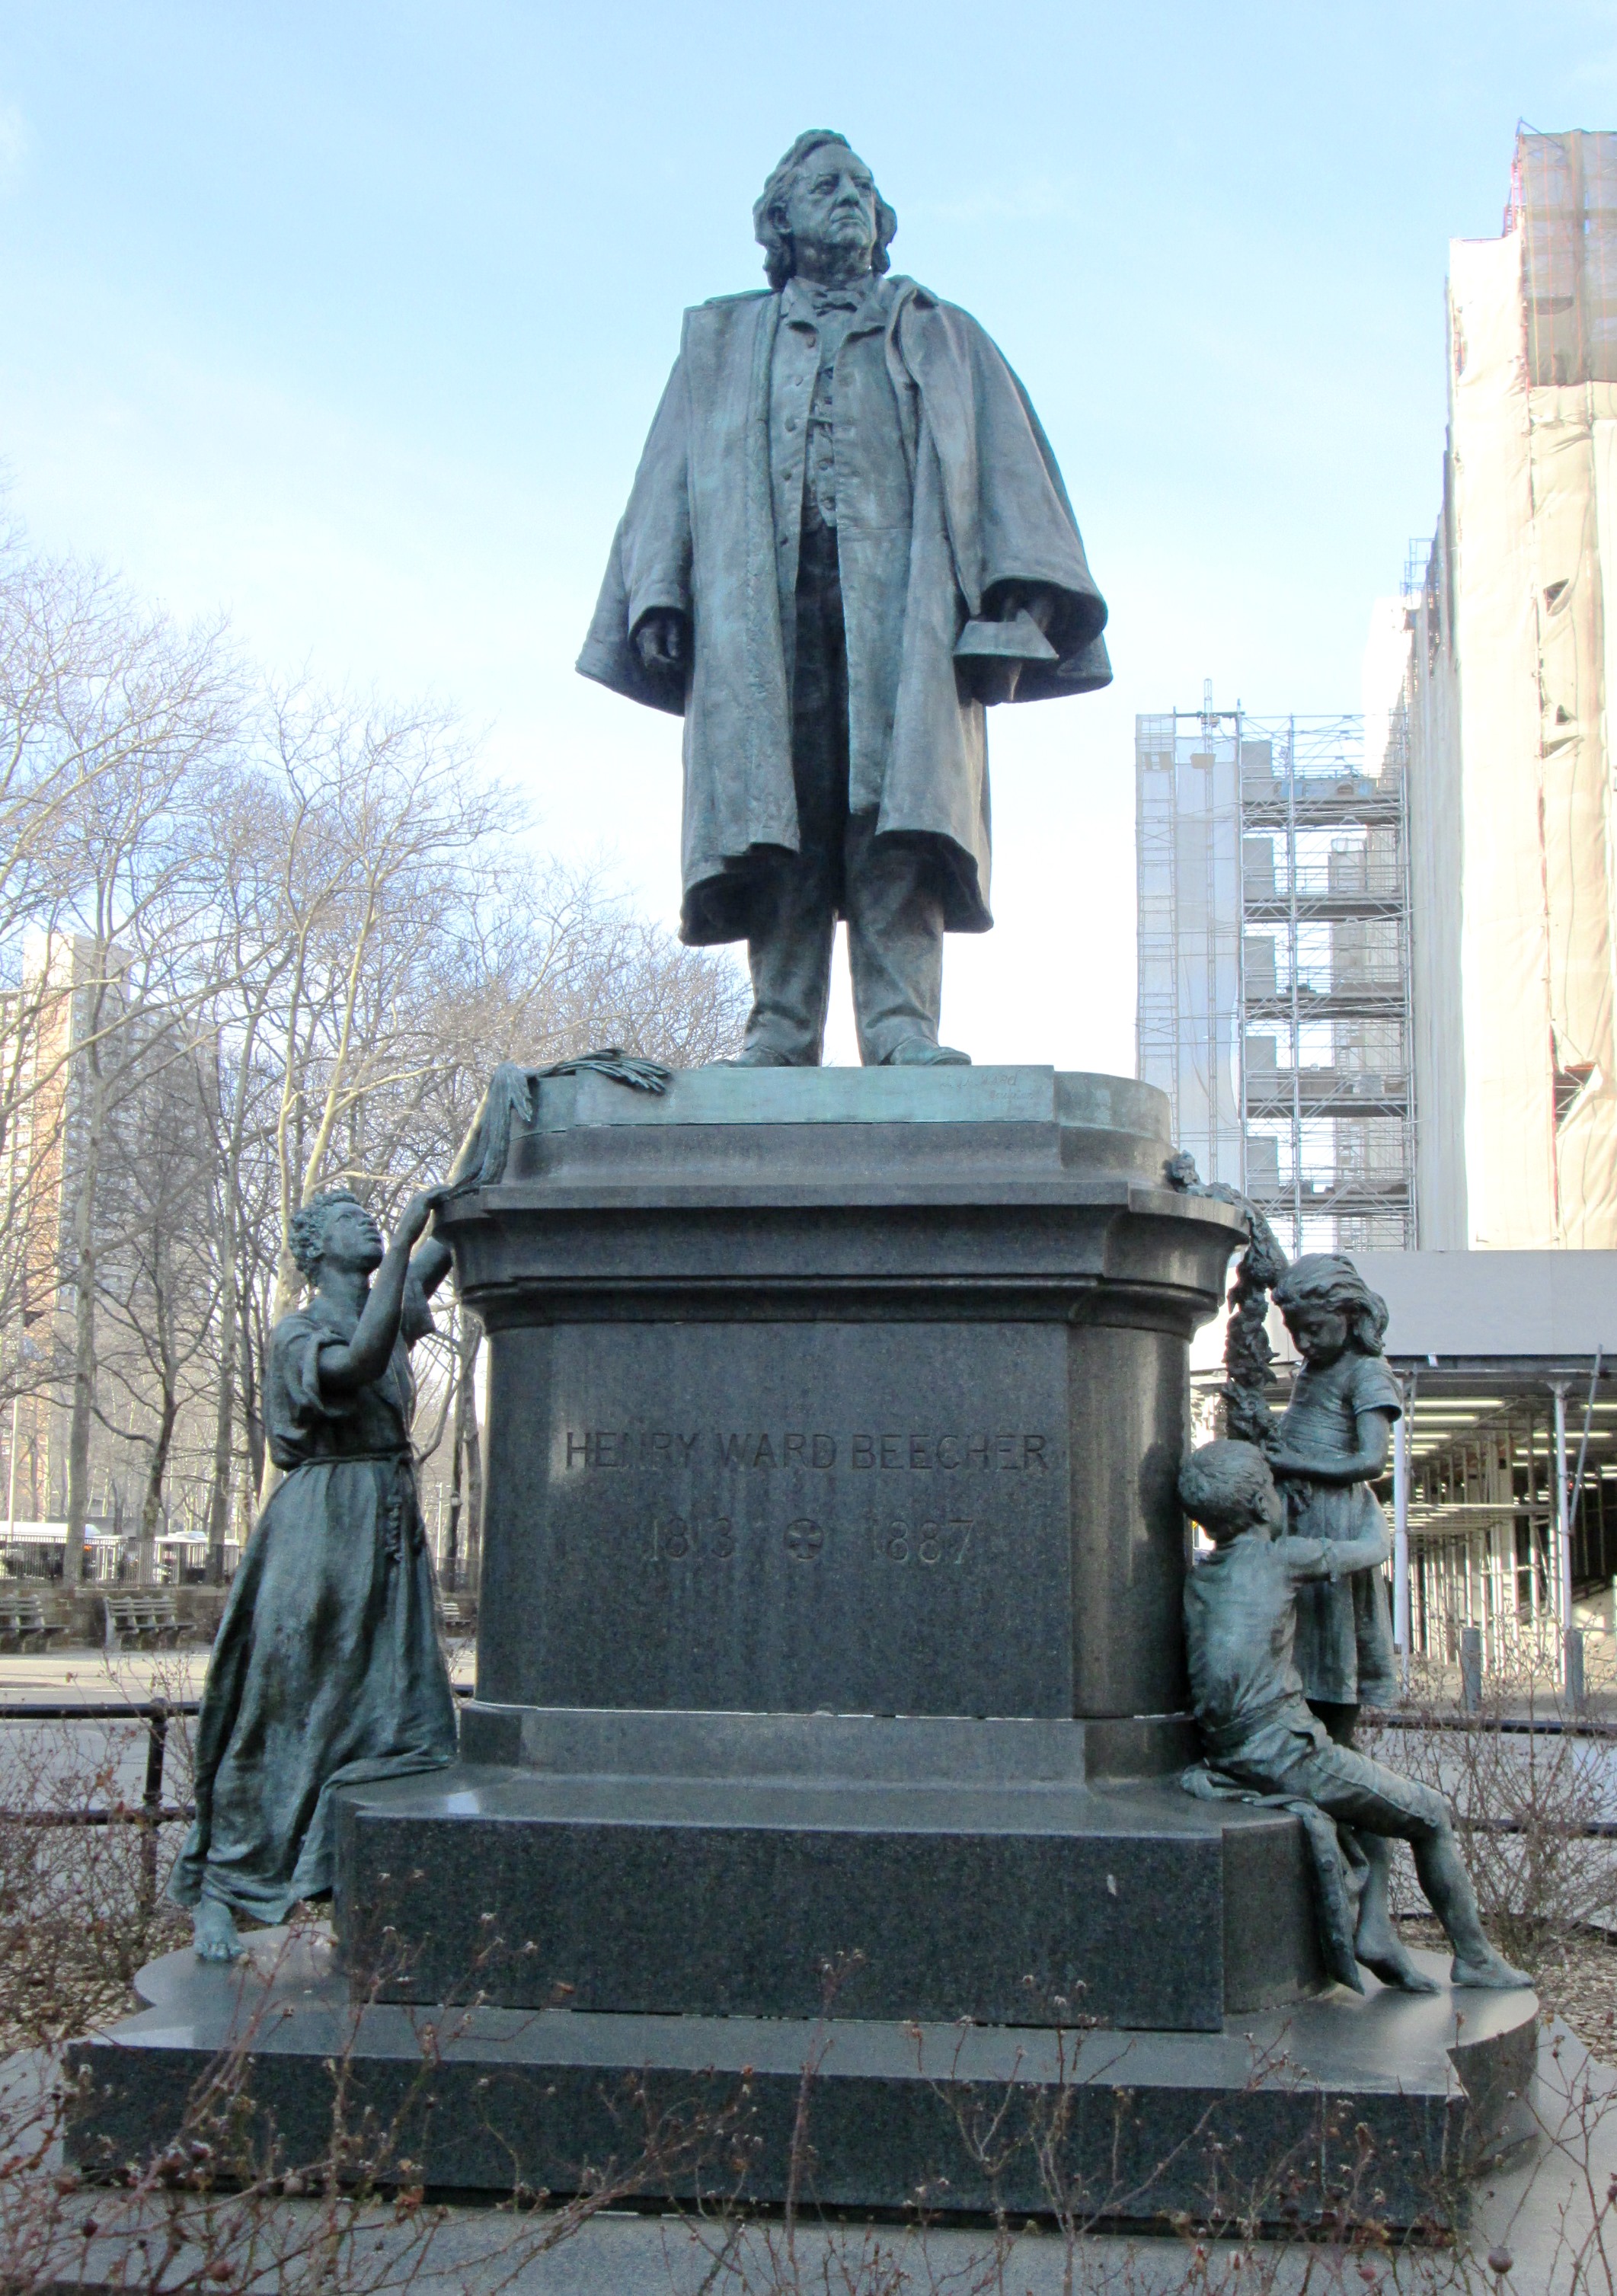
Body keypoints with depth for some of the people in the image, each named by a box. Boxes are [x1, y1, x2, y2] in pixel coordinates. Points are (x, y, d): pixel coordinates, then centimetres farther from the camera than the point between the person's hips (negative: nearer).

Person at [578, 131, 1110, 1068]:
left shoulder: (941, 339, 28)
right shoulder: (722, 345, 29)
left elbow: (1006, 474, 16)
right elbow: (670, 483, 19)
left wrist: (1014, 602, -1)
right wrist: (658, 598, 1)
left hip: (902, 597, 0)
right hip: (763, 603, 1)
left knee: (898, 813, -18)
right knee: (779, 818, -13)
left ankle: (902, 1026, -25)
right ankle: (781, 1031, -17)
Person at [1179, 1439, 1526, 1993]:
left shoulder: (1196, 1579, 11)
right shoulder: (1281, 1556, -5)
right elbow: (1374, 1551, 9)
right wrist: (1375, 1522, 33)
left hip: (1232, 1762, 7)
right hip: (1288, 1755, -7)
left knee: (1376, 1799, 29)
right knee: (1431, 1814, 14)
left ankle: (1372, 1928, 16)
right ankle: (1474, 1958, 24)